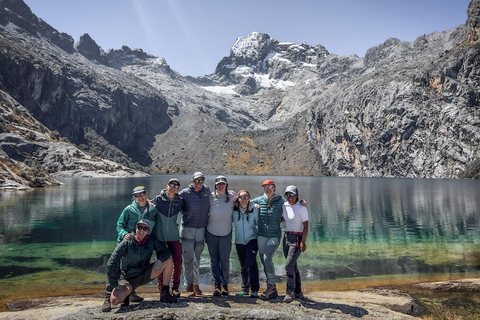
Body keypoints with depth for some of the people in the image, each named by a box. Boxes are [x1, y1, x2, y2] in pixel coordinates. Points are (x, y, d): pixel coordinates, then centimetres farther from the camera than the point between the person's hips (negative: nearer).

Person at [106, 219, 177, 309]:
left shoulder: (151, 241, -4)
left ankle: (165, 293, -6)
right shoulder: (127, 242, -15)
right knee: (114, 300, -30)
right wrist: (115, 284, -19)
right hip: (129, 278, -3)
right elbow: (111, 263, -16)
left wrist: (159, 261, -22)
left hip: (145, 274, 4)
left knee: (169, 260, -14)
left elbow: (167, 251, -1)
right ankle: (125, 294, 8)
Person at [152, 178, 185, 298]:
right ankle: (162, 287, 25)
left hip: (173, 235, 2)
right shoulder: (158, 199, -5)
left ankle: (175, 287, 18)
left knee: (178, 261, -1)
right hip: (159, 235, -2)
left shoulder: (179, 201, 0)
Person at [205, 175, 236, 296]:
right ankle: (217, 284, 12)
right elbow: (205, 213, 6)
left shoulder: (232, 197, -4)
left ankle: (225, 284, 16)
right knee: (214, 260, 5)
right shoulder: (210, 197, -4)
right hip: (211, 233, 1)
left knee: (224, 260, 1)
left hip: (226, 233, -1)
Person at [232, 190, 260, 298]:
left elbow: (259, 223, 0)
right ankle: (245, 288, 27)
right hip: (239, 241, 3)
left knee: (251, 262, -17)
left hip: (252, 240, -3)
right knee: (243, 265, 12)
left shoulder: (254, 210, -8)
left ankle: (255, 290, -9)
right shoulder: (233, 210, -5)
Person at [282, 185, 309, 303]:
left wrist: (303, 242, -19)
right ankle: (298, 293, 22)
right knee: (293, 266, 11)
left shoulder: (302, 208, -12)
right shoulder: (285, 205, 5)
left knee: (289, 264, -14)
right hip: (286, 237, 6)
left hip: (297, 239, -6)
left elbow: (306, 226, -13)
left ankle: (290, 292, -2)